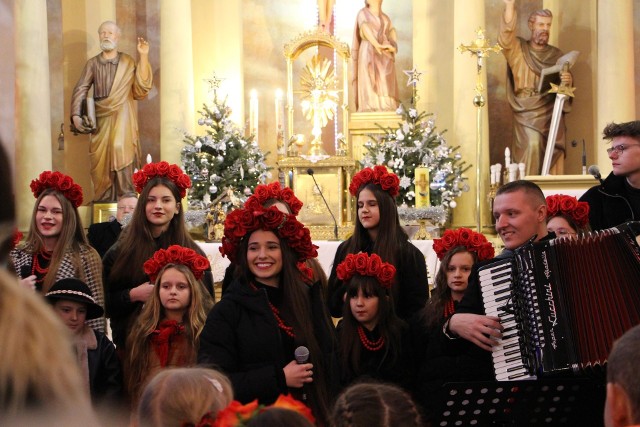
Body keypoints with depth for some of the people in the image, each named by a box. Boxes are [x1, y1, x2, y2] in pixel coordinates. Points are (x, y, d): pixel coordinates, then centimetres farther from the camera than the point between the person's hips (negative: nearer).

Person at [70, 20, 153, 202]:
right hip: (101, 120, 2)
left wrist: (144, 57, -9)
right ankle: (103, 204, 8)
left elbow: (143, 87, -3)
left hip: (122, 119, -2)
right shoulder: (92, 63, 8)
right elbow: (80, 90, 3)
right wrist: (76, 116, -10)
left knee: (121, 156, -15)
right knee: (101, 161, 1)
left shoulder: (128, 62, 6)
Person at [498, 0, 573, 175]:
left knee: (553, 154, -4)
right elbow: (506, 34, -16)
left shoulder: (556, 54, 12)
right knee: (532, 145, -21)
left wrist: (568, 80, -13)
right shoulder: (518, 48, 4)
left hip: (551, 114, 3)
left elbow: (565, 87, 12)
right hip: (526, 113, -3)